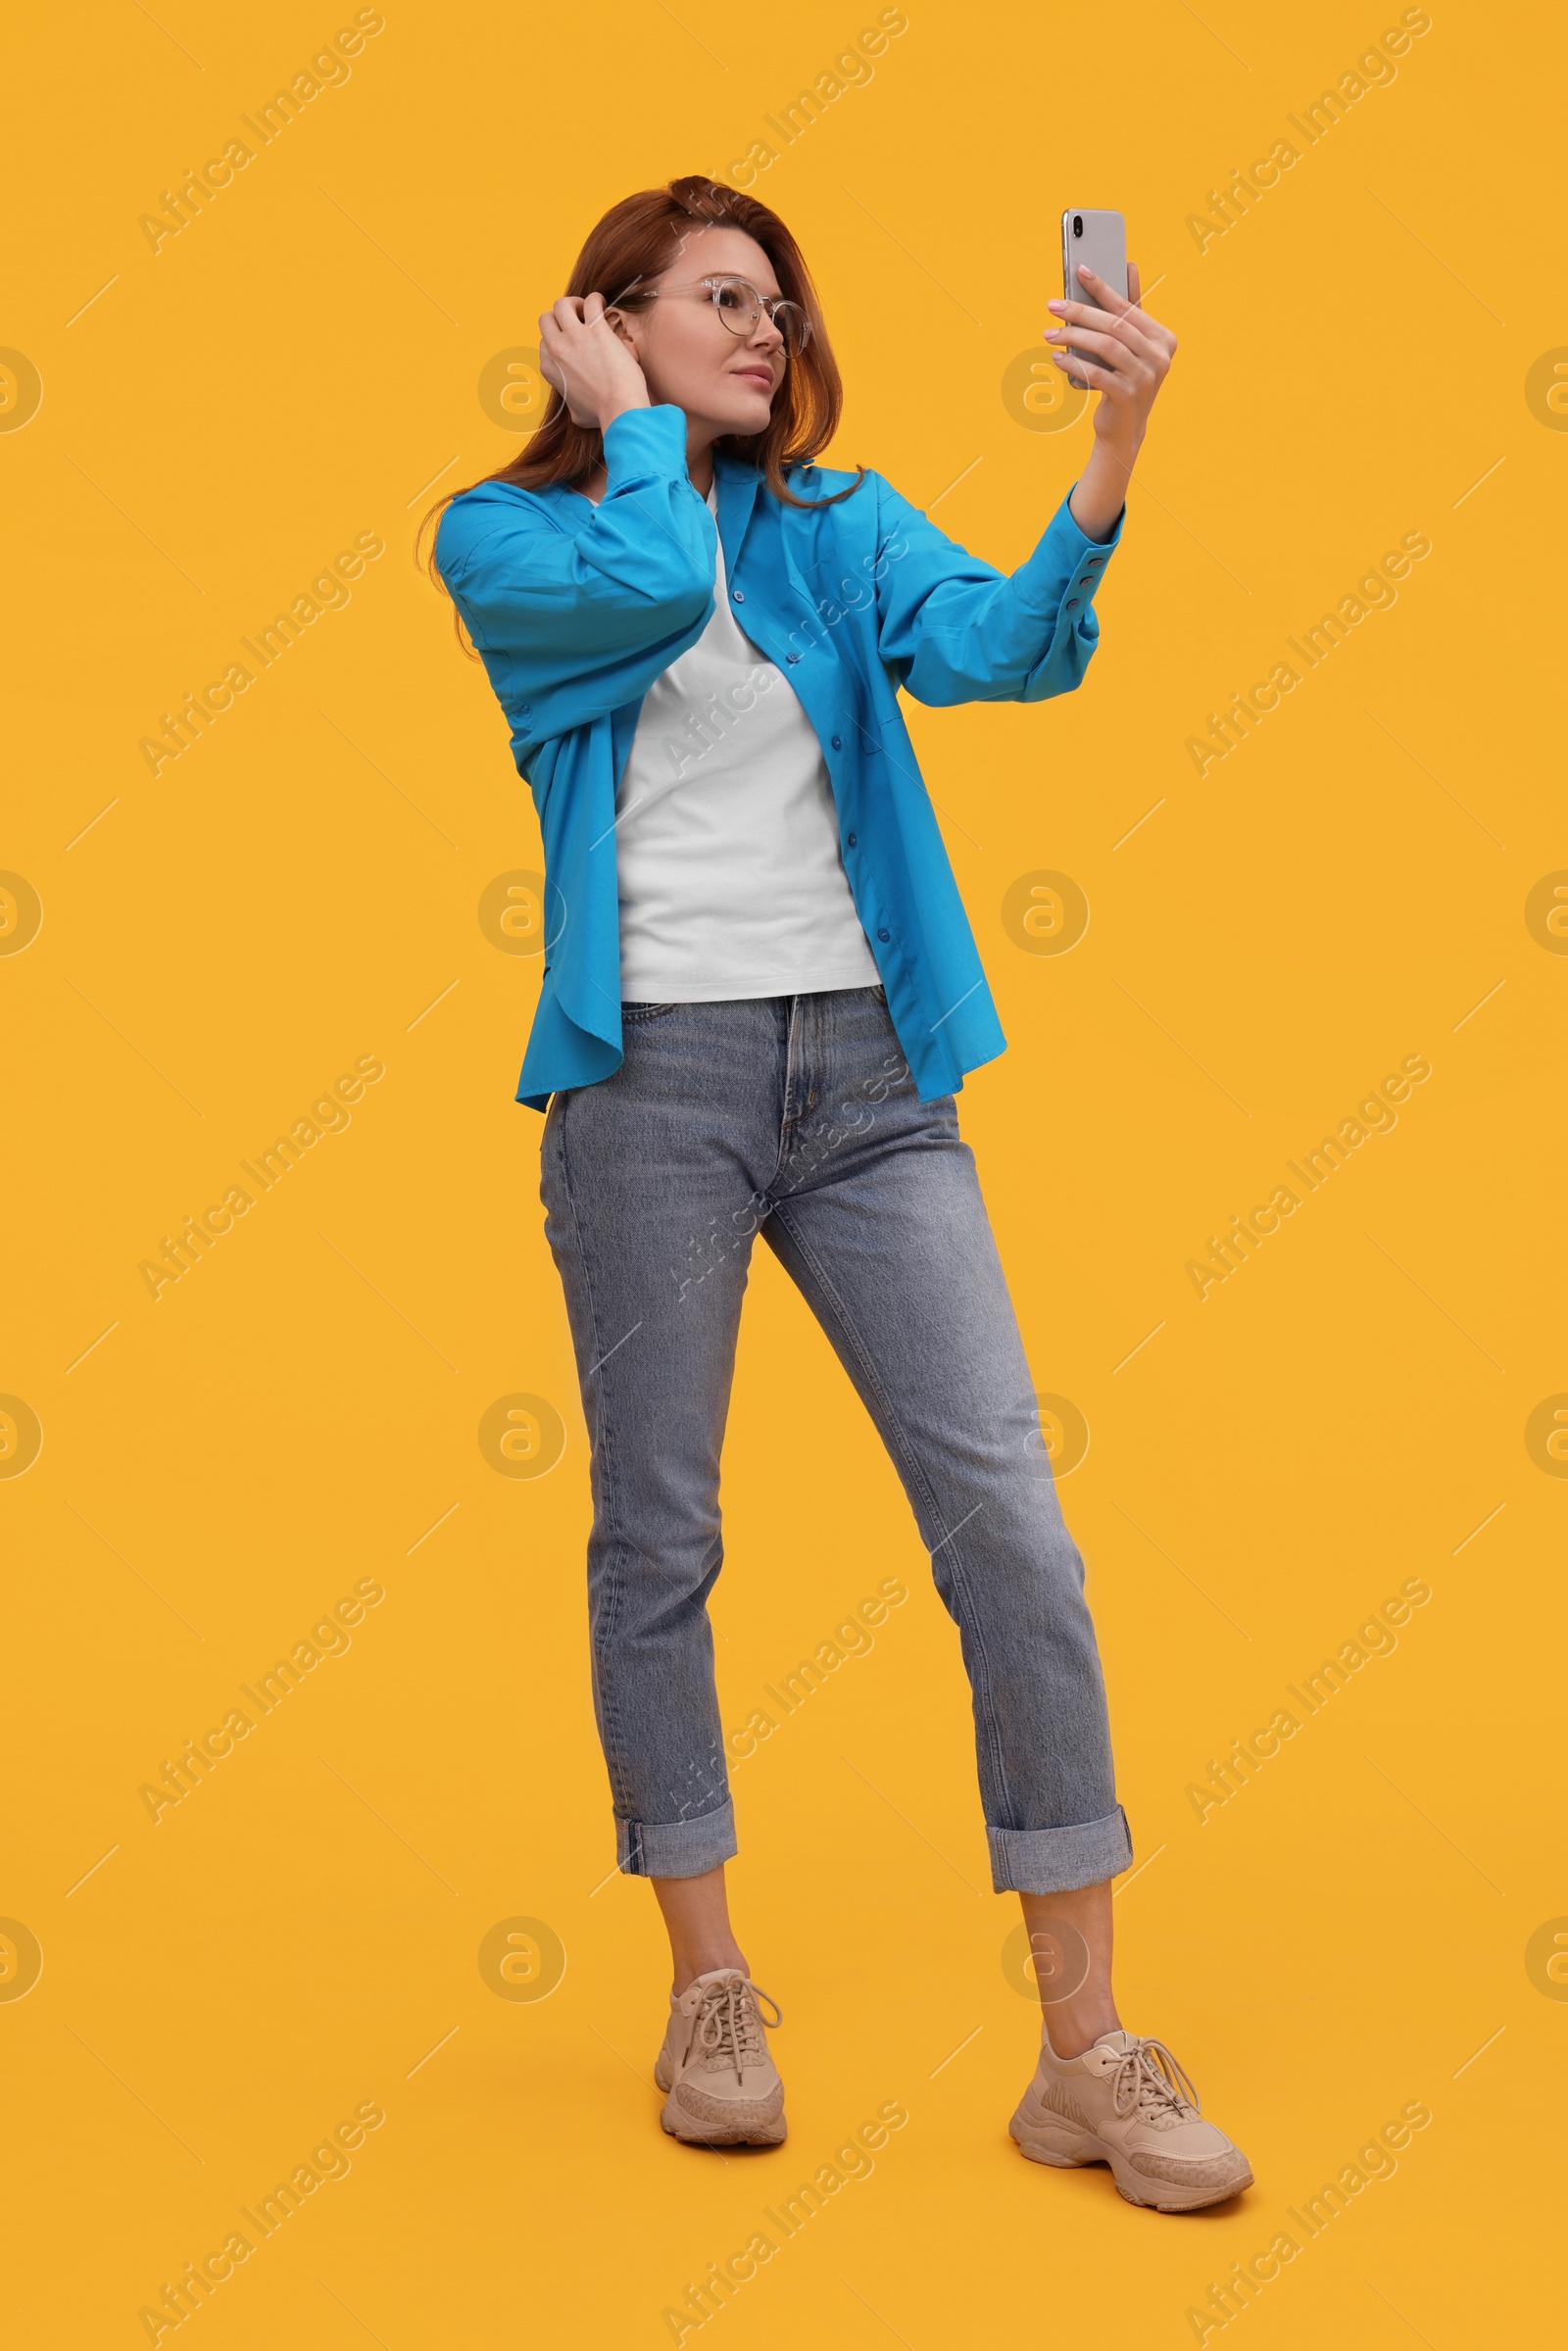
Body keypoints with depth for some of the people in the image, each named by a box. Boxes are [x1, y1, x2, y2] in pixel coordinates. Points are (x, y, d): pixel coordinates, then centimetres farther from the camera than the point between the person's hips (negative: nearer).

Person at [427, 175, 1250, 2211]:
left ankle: (1089, 2050, 1)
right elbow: (651, 586, -17)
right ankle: (712, 1993, 23)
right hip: (653, 1072, -2)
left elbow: (1002, 650, -7)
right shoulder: (502, 538, 5)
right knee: (658, 1541, 5)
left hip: (867, 1070, 2)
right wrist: (637, 424, 0)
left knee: (1013, 1527, -6)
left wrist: (1111, 462, -22)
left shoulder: (842, 527, 13)